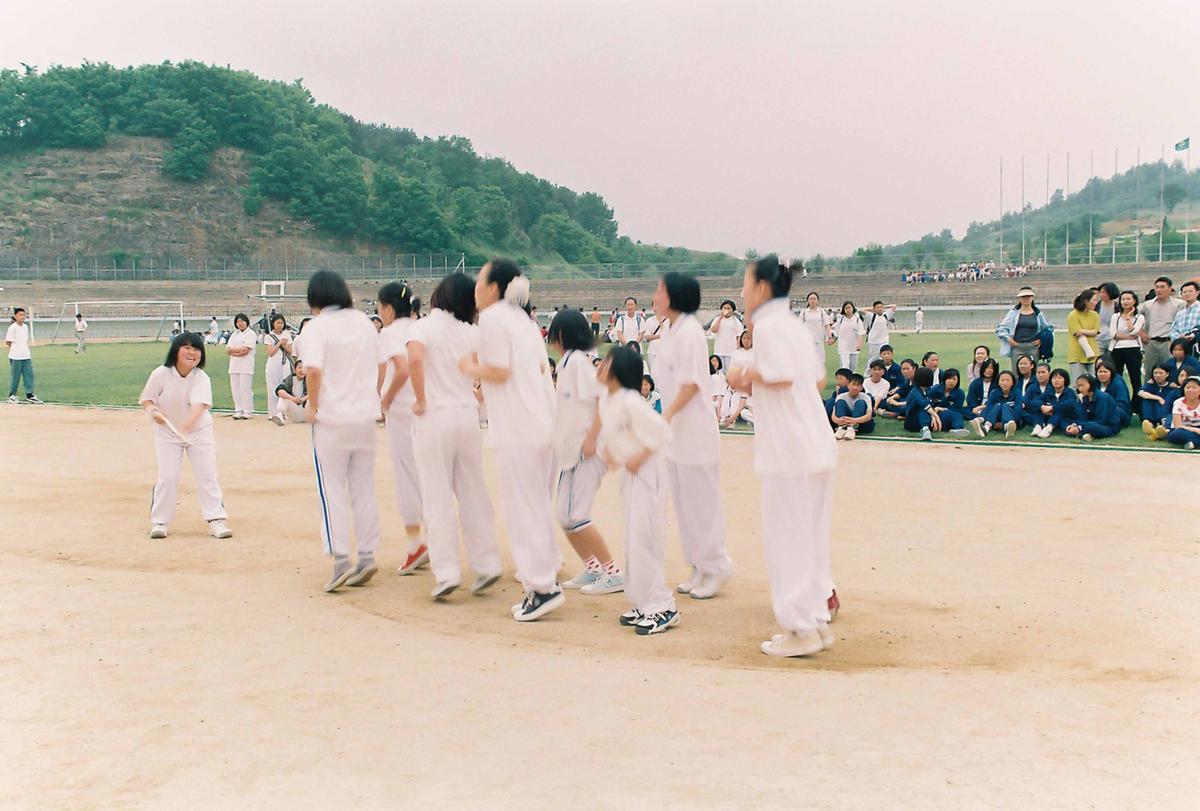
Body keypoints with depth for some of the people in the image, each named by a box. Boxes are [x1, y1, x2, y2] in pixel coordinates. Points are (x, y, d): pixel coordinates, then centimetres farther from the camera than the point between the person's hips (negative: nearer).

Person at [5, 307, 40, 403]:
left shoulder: (25, 327, 11)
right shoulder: (12, 328, -9)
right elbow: (8, 342, -7)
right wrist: (16, 346, -8)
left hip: (26, 356, 6)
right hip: (15, 356, -6)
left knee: (29, 374, 4)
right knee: (15, 376, 1)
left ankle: (29, 395, 8)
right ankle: (12, 395, 13)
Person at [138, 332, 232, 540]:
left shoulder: (202, 378, -17)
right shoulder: (160, 375, -14)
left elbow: (200, 404, -34)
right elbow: (146, 399, -2)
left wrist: (189, 422, -54)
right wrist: (153, 411, -24)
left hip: (199, 431, 0)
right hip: (167, 432, 0)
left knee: (208, 476, -3)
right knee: (167, 477, -4)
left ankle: (216, 520, 2)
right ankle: (160, 522, 10)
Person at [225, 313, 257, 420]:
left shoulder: (251, 334, 0)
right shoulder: (234, 334, 19)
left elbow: (245, 350, -11)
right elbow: (227, 350, 9)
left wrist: (233, 350, -1)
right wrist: (239, 351, -8)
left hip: (246, 366, -6)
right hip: (234, 365, 6)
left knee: (246, 389, -9)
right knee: (235, 389, 3)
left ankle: (247, 411, -6)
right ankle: (238, 410, 8)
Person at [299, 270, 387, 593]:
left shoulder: (316, 326, -9)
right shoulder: (363, 321, 8)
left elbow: (313, 370, -22)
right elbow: (381, 364, 11)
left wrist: (313, 406, -10)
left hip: (331, 418, -5)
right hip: (366, 416, 5)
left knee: (332, 491, 2)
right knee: (364, 490, 12)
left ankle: (341, 560, -5)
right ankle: (367, 557, 13)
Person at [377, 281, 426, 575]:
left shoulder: (390, 333, -8)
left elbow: (402, 369, -23)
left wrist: (386, 400, -11)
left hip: (402, 410, -6)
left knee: (406, 474, -1)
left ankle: (415, 543, -4)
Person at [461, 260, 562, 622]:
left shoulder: (493, 317, -9)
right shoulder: (523, 319, 18)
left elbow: (499, 372, -15)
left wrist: (471, 369, 3)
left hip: (517, 428, -9)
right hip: (543, 421, 9)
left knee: (521, 507, -4)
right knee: (537, 502, 20)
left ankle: (542, 588, -3)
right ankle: (546, 570, 30)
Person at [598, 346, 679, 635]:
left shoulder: (630, 401, -21)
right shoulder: (605, 400, 8)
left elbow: (660, 431, -24)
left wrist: (639, 457, -19)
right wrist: (610, 451, 9)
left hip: (646, 472, -10)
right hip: (628, 474, 10)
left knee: (643, 541, -9)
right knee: (634, 542, 14)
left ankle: (663, 607, -2)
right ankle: (645, 604, 23)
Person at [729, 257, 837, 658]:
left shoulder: (767, 325, -10)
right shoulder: (796, 324, 16)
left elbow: (781, 375, -23)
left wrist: (748, 376, -4)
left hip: (788, 448, -9)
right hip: (818, 444, 9)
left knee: (785, 537, -1)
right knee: (811, 535, 14)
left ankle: (800, 629, 3)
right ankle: (818, 621, 20)